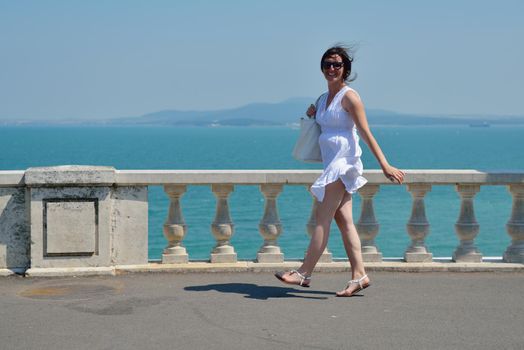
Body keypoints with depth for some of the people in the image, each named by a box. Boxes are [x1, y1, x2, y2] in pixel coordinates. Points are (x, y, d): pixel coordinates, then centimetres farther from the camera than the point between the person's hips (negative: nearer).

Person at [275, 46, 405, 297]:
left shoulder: (349, 96, -9)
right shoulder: (324, 98, 16)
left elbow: (365, 133, -12)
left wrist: (384, 164, -17)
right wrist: (313, 115, 9)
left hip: (344, 161, -9)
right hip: (331, 163, 9)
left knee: (323, 219, -8)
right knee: (343, 220, 4)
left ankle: (304, 273, -6)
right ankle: (359, 275, 5)